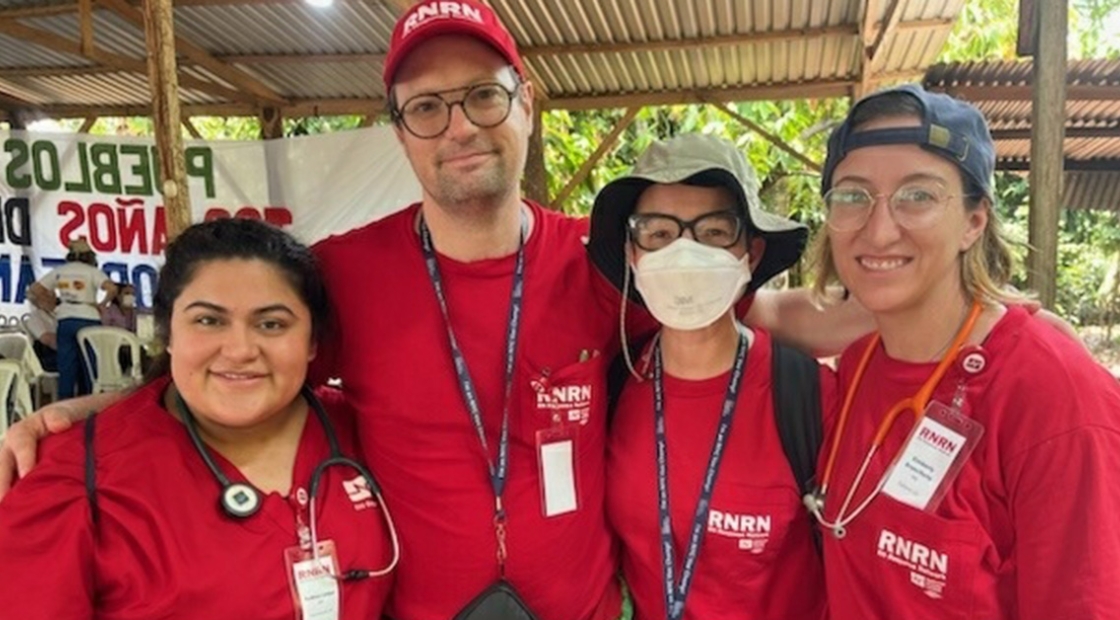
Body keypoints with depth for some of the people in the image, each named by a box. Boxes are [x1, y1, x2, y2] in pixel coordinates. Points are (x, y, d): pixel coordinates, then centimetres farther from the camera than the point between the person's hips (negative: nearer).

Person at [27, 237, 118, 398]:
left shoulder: (58, 271, 12)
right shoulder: (92, 271, 2)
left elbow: (33, 291, 9)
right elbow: (112, 289, -15)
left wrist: (46, 307, 19)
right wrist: (102, 304, -1)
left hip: (65, 321, 3)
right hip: (89, 320, -3)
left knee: (66, 367, 6)